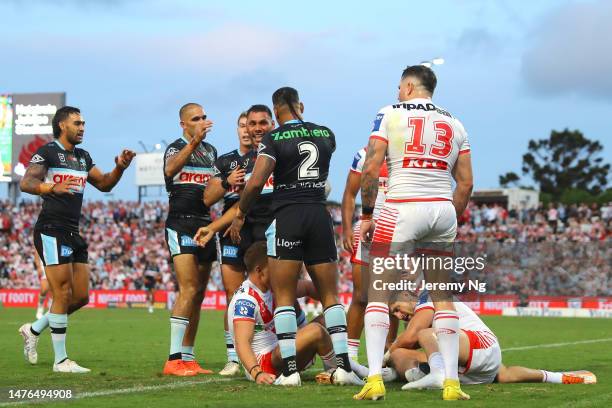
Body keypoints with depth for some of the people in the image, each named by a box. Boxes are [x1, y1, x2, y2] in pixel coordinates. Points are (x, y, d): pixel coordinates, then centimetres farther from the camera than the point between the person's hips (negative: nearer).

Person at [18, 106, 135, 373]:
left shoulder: (83, 157, 19)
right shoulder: (48, 152, -5)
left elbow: (103, 184, 22)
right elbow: (26, 183, -17)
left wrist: (120, 167, 4)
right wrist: (53, 188, -36)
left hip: (73, 233, 9)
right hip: (51, 231, -9)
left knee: (81, 296, 8)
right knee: (63, 294, -9)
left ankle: (34, 330, 24)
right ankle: (60, 360, -4)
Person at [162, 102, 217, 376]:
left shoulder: (211, 151, 17)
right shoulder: (176, 148, -5)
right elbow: (170, 170, -29)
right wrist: (194, 142, -40)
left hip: (205, 223, 8)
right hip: (181, 223, -8)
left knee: (198, 295, 6)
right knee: (189, 290, -18)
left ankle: (187, 358, 10)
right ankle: (174, 360, -20)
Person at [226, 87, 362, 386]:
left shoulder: (274, 139, -5)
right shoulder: (326, 134, 9)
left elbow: (256, 183, -12)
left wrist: (240, 214, 3)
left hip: (286, 216, -4)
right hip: (320, 216, 4)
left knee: (284, 297, 2)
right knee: (330, 296, 10)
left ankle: (290, 370, -6)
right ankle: (343, 366, 1)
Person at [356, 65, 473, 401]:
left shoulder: (390, 115, 1)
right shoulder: (454, 124, 14)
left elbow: (371, 168, -6)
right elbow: (465, 183, 11)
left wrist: (367, 215, 2)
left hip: (402, 209, -4)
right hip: (443, 210, 4)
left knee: (378, 294, 3)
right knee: (442, 298, 12)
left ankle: (374, 379, -9)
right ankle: (451, 383, 8)